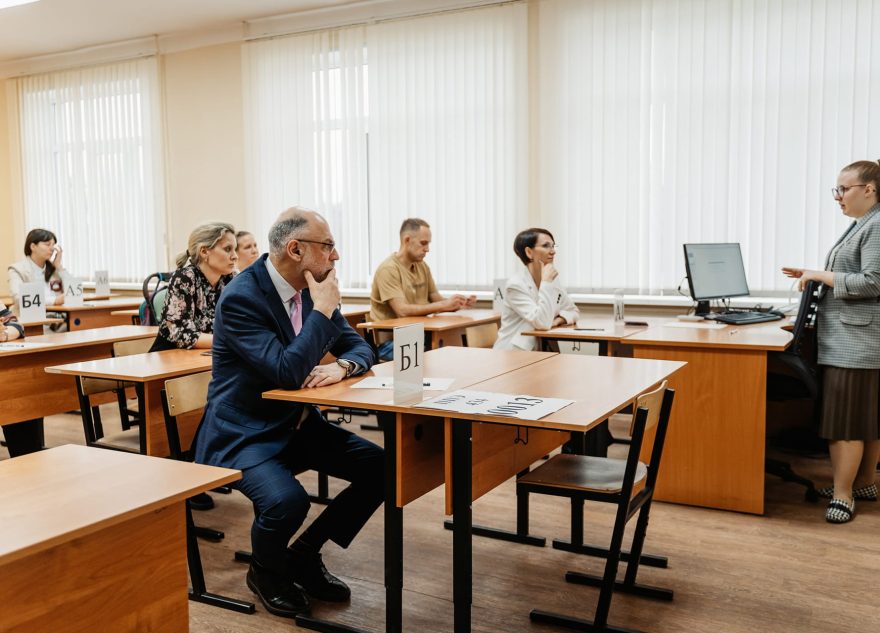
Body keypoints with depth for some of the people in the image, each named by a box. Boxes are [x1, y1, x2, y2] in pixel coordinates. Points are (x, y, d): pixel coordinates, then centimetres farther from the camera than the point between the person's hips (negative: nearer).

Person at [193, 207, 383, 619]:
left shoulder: (311, 289, 2)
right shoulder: (241, 297, -21)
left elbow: (360, 346, 9)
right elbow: (287, 373, -31)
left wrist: (341, 366, -15)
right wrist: (322, 310, -23)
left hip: (298, 424, 7)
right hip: (243, 434, -7)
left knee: (382, 469, -8)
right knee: (286, 500, -33)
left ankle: (305, 555, 11)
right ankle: (266, 570, 4)